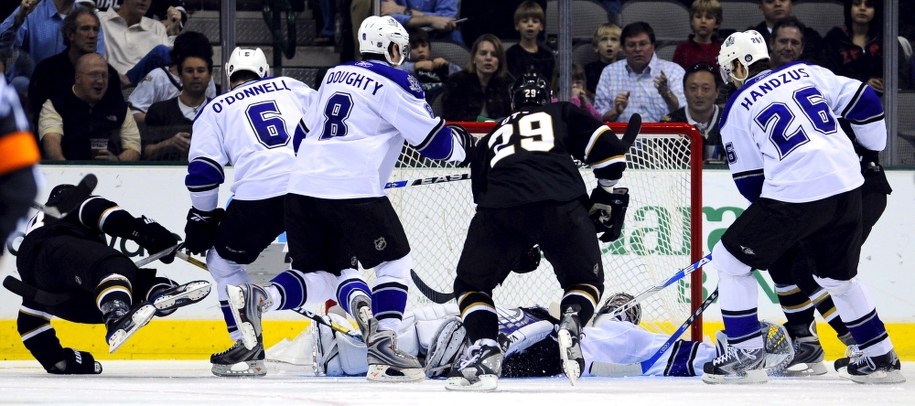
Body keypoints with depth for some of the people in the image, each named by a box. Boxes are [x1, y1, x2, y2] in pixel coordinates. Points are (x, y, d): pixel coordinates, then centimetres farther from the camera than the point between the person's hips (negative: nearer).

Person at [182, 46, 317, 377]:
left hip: (259, 195, -2)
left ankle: (247, 346, 12)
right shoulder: (291, 87, 24)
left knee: (223, 259, 20)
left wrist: (202, 220, 20)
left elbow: (203, 171, 9)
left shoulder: (215, 110, 18)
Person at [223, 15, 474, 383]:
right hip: (354, 190, -7)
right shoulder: (395, 83, 0)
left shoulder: (335, 75, 21)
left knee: (321, 276, 14)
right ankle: (382, 346, -7)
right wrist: (461, 142, 20)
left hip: (303, 186, 7)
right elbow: (433, 141, -1)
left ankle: (257, 298, -12)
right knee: (395, 262, 8)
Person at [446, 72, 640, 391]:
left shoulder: (489, 140, 36)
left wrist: (519, 251, 42)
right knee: (585, 280, 20)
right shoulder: (563, 114, 29)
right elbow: (607, 146, 15)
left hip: (501, 208, 1)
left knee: (471, 284, 21)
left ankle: (484, 349, 0)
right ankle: (572, 323, -10)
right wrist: (608, 197, 25)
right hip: (562, 205, -1)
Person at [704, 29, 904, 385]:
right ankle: (880, 359, 29)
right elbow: (863, 101, 12)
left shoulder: (738, 109, 5)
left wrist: (773, 207, 25)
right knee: (839, 277, 26)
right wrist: (874, 150, 27)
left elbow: (748, 182, 8)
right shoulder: (805, 73, 15)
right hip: (848, 188, 6)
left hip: (795, 195, -6)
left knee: (730, 260, 10)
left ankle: (745, 355, 6)